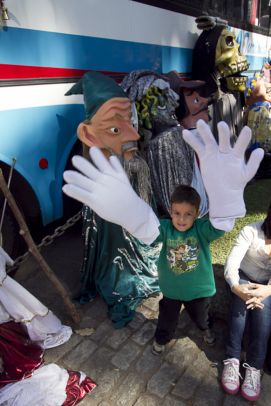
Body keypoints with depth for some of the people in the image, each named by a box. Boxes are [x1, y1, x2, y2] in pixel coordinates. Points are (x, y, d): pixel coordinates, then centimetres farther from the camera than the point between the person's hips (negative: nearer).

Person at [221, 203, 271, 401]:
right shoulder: (252, 230, -19)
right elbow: (232, 262, -27)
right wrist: (236, 286, -47)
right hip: (243, 278, -1)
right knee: (243, 298, -32)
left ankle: (254, 366, -25)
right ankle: (232, 359, -26)